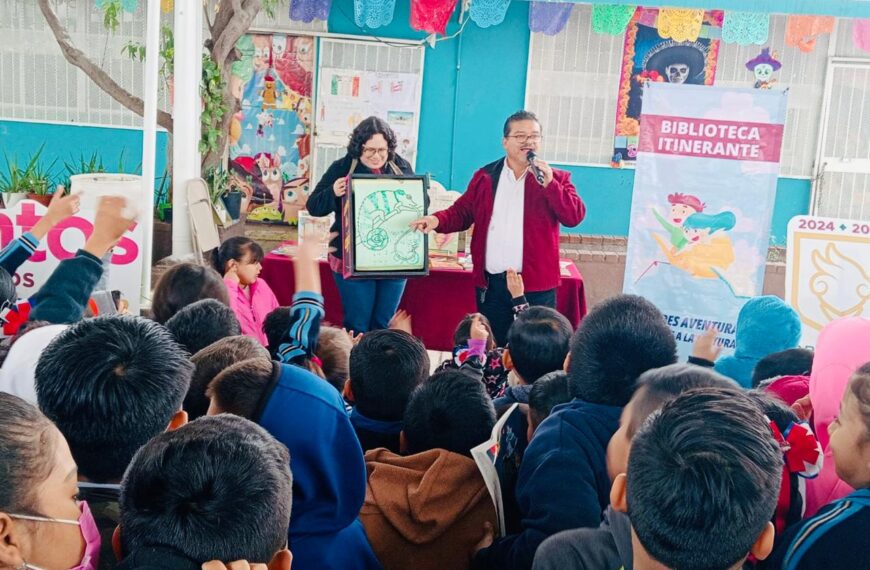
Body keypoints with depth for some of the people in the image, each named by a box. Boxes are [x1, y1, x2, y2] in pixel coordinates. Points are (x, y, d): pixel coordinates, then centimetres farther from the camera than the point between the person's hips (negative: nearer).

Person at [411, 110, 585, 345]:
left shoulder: (556, 178, 4)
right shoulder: (485, 177, 9)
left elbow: (574, 216, -8)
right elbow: (462, 213, 10)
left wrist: (549, 184, -18)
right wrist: (438, 220, -9)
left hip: (536, 285, -2)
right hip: (491, 284, 2)